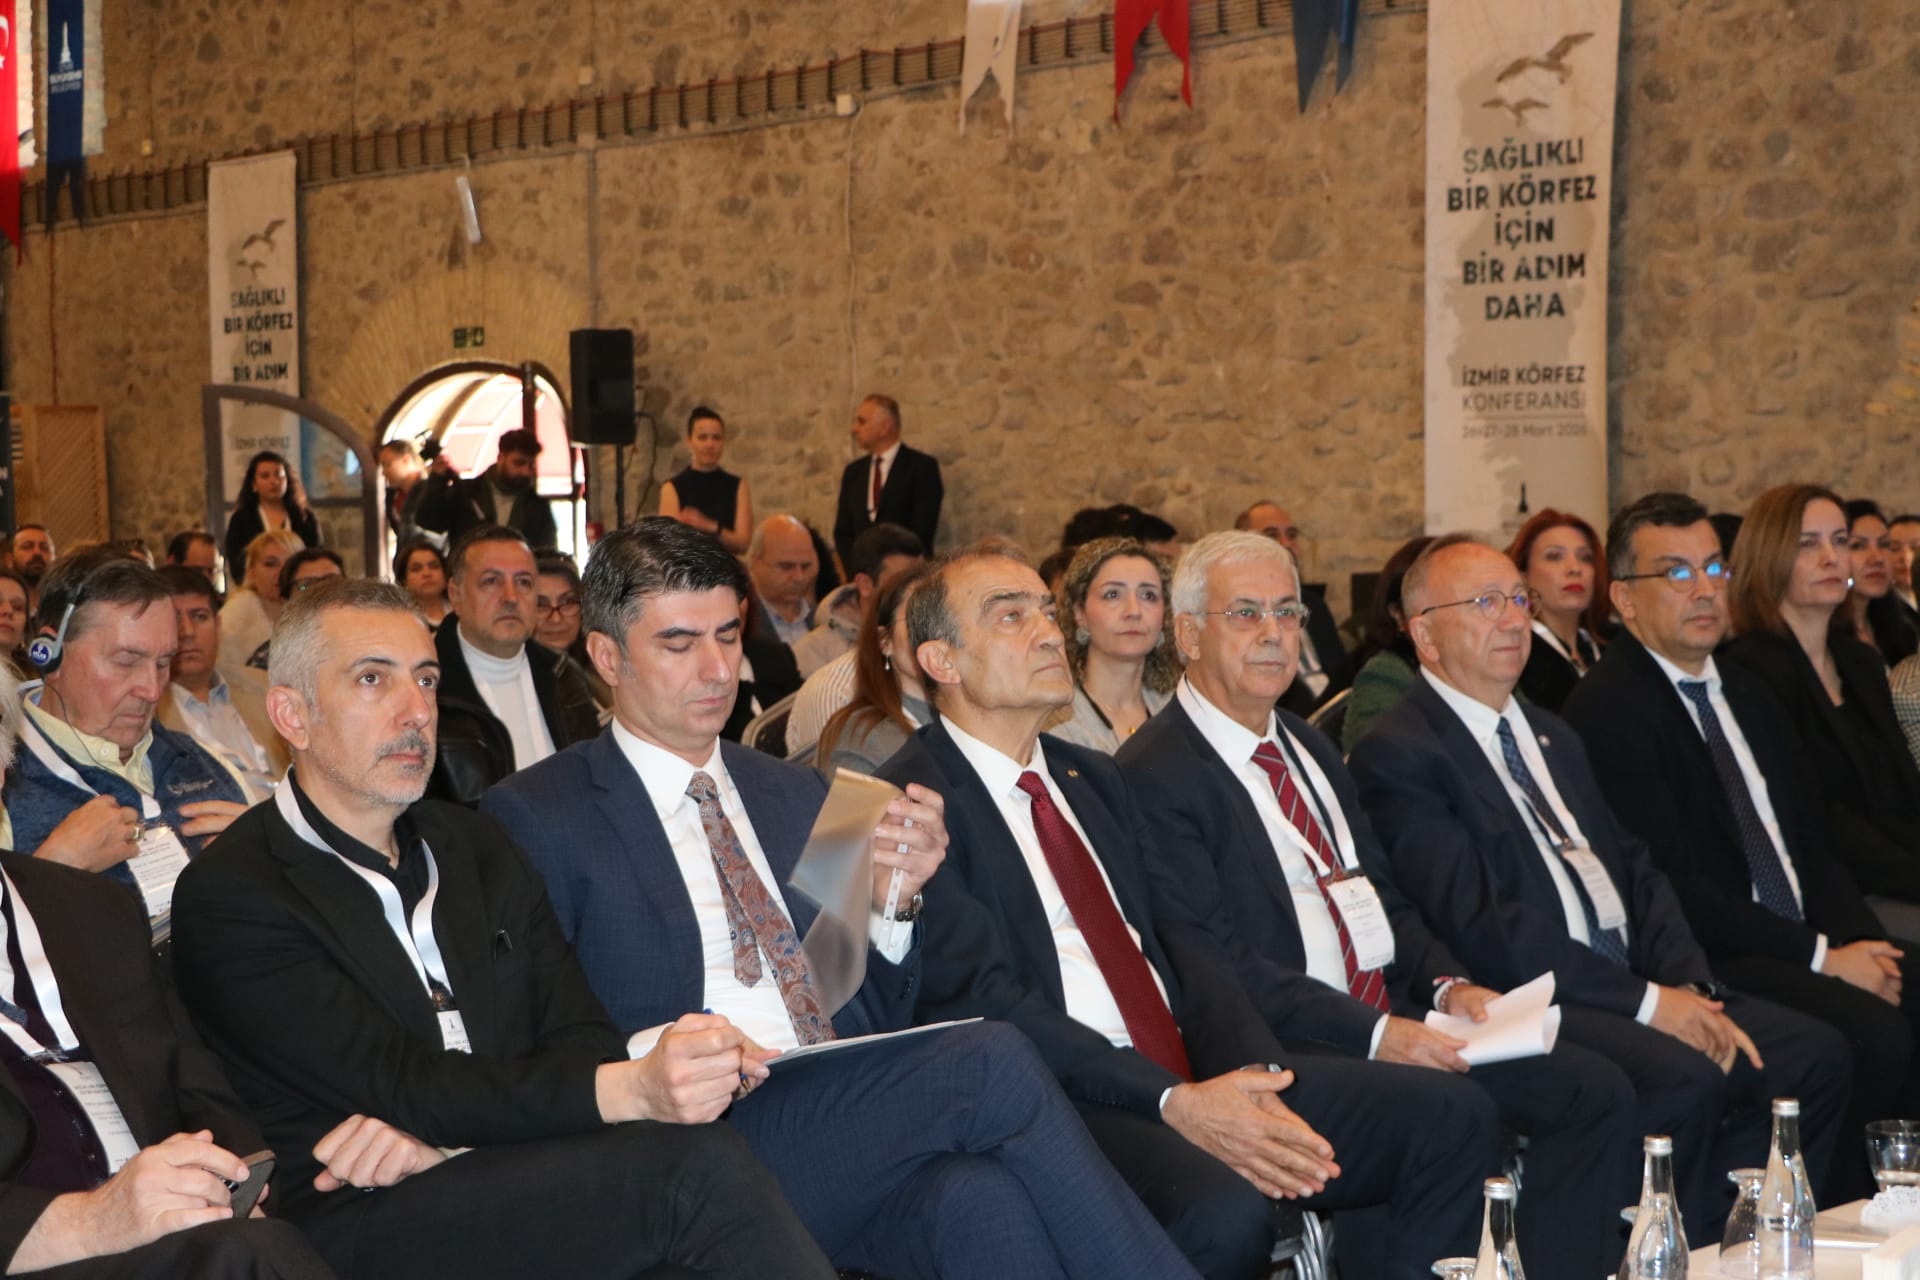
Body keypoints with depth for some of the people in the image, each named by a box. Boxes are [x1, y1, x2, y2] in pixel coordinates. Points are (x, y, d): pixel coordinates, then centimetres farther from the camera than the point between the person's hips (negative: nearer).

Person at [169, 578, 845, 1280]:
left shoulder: (478, 847, 18)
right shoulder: (229, 895, -2)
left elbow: (584, 1041, 9)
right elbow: (399, 1084, -13)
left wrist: (438, 1134, -13)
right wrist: (630, 1089, -27)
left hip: (525, 1198, 5)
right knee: (698, 1164, -28)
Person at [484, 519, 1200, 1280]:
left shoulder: (801, 797, 22)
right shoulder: (535, 817, 5)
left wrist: (893, 902, 3)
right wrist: (647, 1055, -20)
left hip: (853, 1127, 4)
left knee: (980, 1201, -33)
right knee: (991, 1064, -27)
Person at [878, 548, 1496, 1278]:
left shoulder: (1093, 778, 20)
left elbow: (1179, 945, 13)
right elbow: (982, 1001, -13)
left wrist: (1251, 1077, -7)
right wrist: (1173, 1104, -20)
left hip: (1194, 1075, 7)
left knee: (1454, 1123, -10)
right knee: (1225, 1212, -36)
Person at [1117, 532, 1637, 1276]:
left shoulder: (1309, 749, 21)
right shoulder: (1153, 777, -8)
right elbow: (1217, 962, -16)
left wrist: (1447, 985, 1)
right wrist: (1372, 1034, -21)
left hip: (1394, 1022, 8)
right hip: (1277, 1049, -8)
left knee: (1597, 1090, -7)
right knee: (1452, 1111, -32)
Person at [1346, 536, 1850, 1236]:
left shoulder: (1551, 735, 23)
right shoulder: (1397, 755, -6)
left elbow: (1635, 870, 17)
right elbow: (1480, 924, -15)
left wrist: (1690, 987, -3)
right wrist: (1645, 1000, -16)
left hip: (1636, 987, 8)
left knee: (1816, 1053, -8)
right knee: (1683, 1078, -31)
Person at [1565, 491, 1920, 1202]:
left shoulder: (1745, 693, 20)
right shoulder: (1608, 709, -9)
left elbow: (1807, 840, 18)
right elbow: (1673, 888, -15)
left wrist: (1860, 940, -2)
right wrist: (1822, 957, -14)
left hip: (1806, 943, 8)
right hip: (1715, 963, -8)